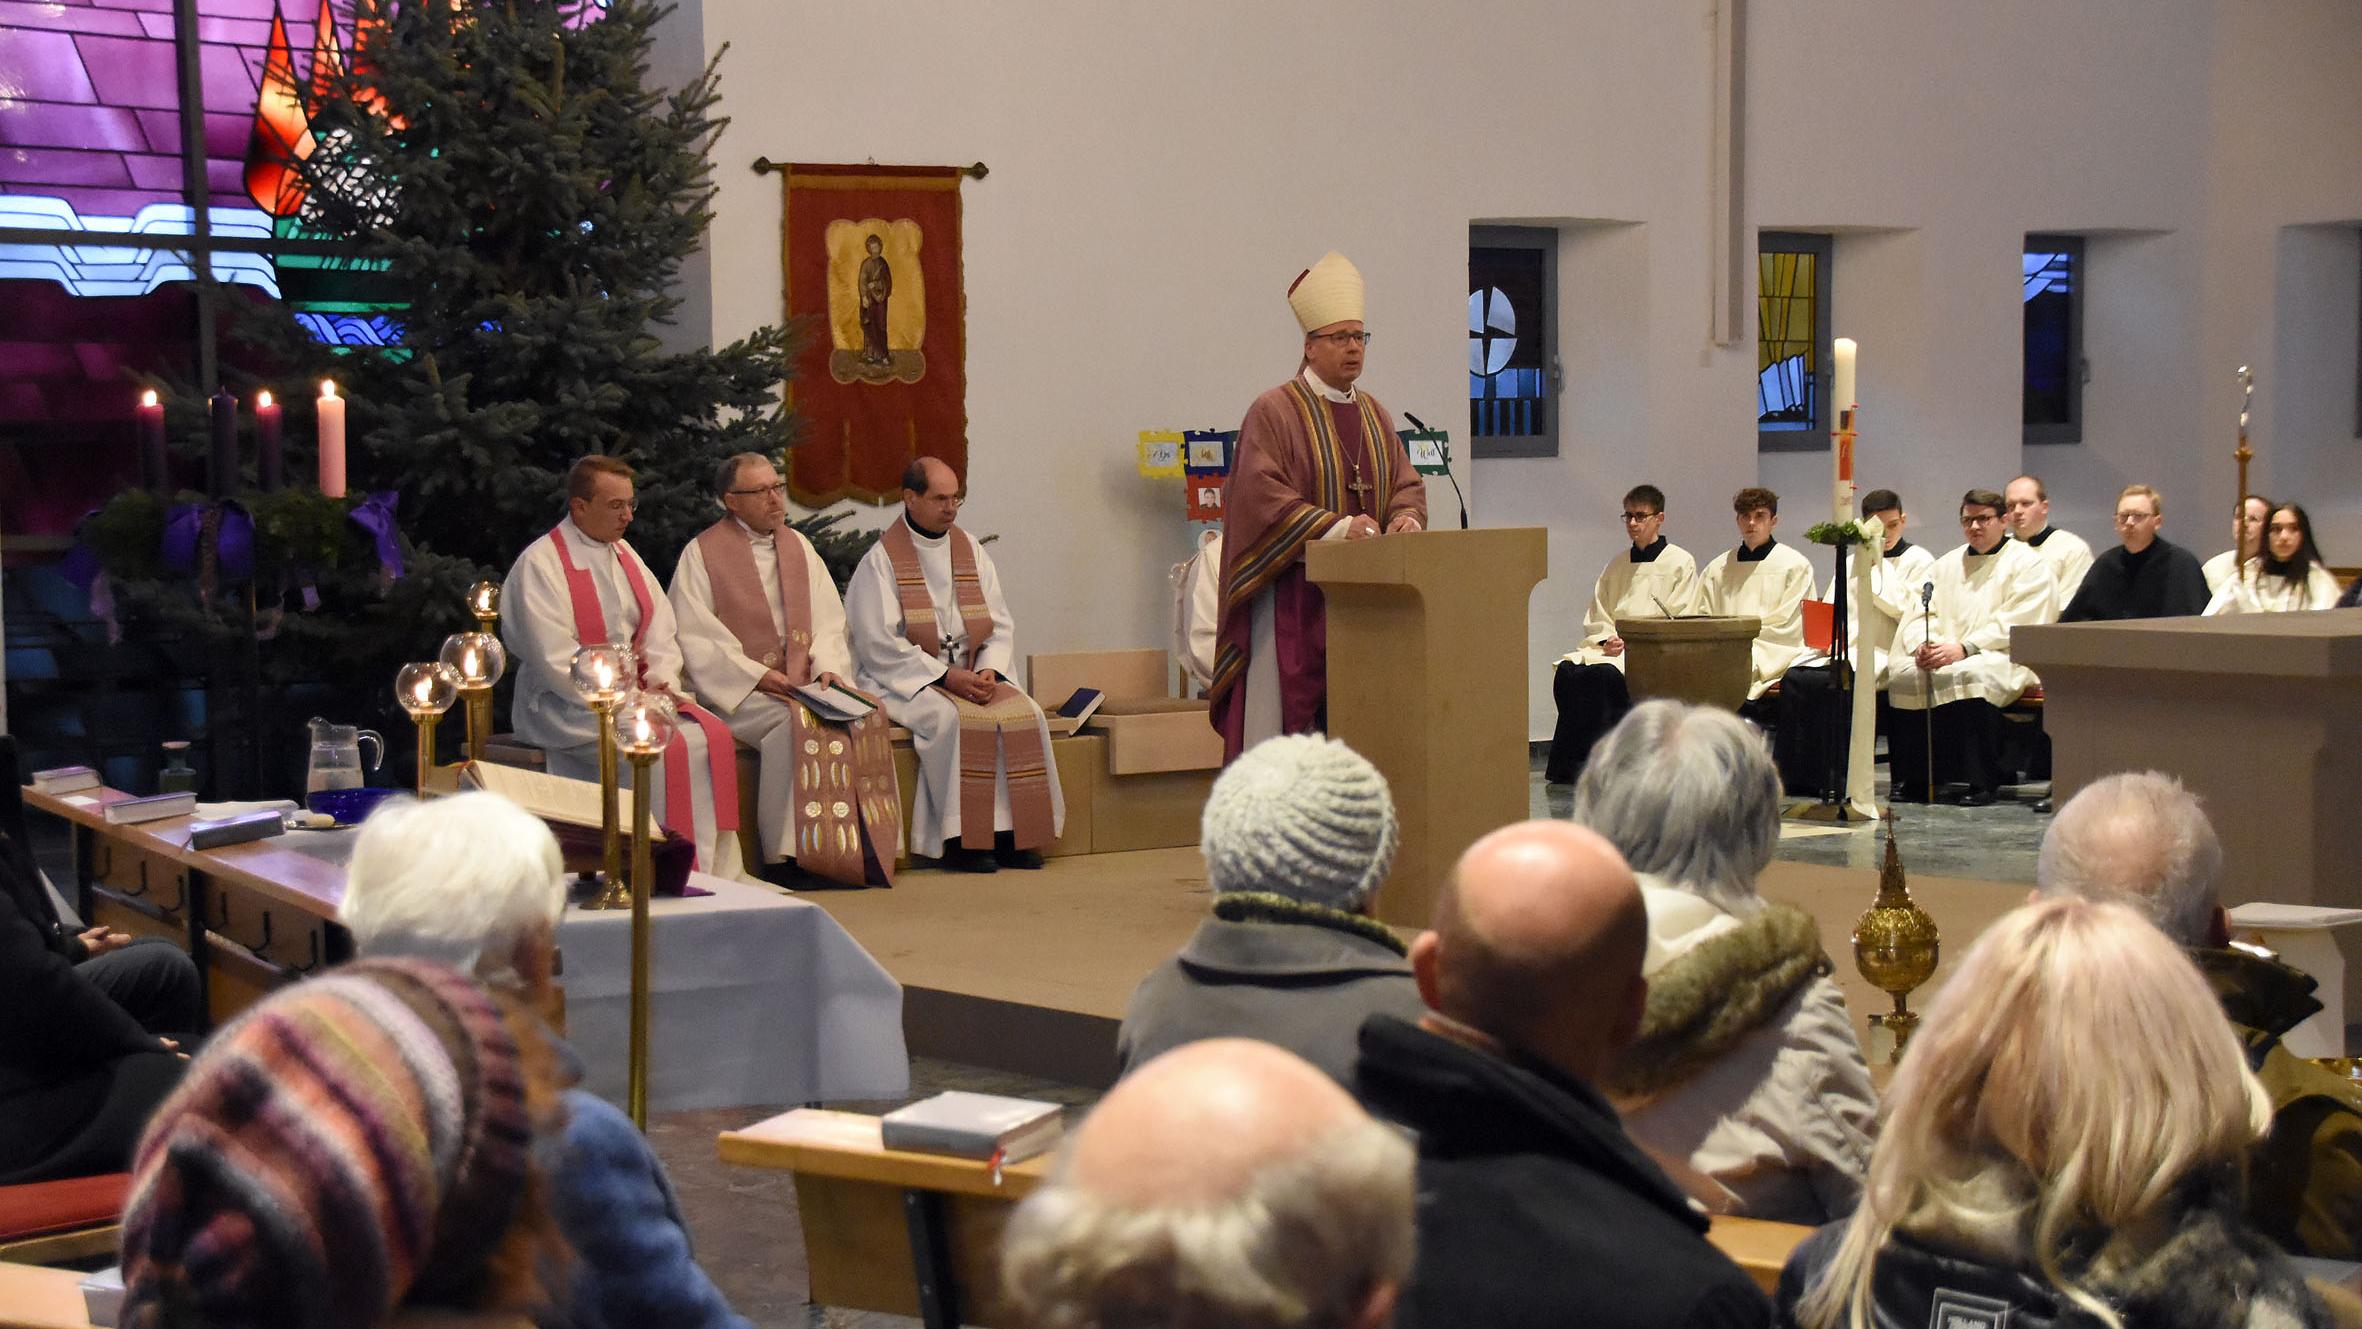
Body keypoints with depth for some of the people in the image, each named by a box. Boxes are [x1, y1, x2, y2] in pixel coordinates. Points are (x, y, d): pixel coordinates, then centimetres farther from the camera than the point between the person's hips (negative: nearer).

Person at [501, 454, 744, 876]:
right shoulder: (539, 566, -9)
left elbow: (661, 630, 13)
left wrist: (662, 680, -6)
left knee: (714, 735, -15)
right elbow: (556, 662, -16)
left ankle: (713, 870, -15)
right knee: (664, 746, -29)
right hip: (568, 706, -7)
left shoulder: (624, 554, 15)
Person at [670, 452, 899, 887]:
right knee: (794, 721, -34)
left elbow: (828, 620, 14)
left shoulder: (798, 546, 17)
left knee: (866, 713, -22)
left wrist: (827, 666, -6)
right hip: (740, 690, -5)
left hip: (805, 684, 5)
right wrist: (758, 675, -15)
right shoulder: (701, 554, 0)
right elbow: (694, 640, -7)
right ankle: (787, 853, -30)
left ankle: (863, 846, -20)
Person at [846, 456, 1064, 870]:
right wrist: (945, 677, -18)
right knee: (955, 719, -34)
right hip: (906, 680, -5)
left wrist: (990, 671, -9)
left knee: (1025, 713, -20)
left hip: (971, 675, 5)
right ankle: (960, 838, -26)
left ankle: (1008, 833, -17)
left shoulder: (970, 550, 12)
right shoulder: (881, 560, -5)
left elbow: (1000, 624, 11)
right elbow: (879, 644, -12)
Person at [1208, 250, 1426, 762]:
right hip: (1294, 597, -6)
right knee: (1284, 721, -8)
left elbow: (1407, 482, 15)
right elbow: (1262, 493, -14)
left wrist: (1405, 517, -9)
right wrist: (1336, 526, -23)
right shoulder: (1273, 411, -4)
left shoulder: (1373, 414, 16)